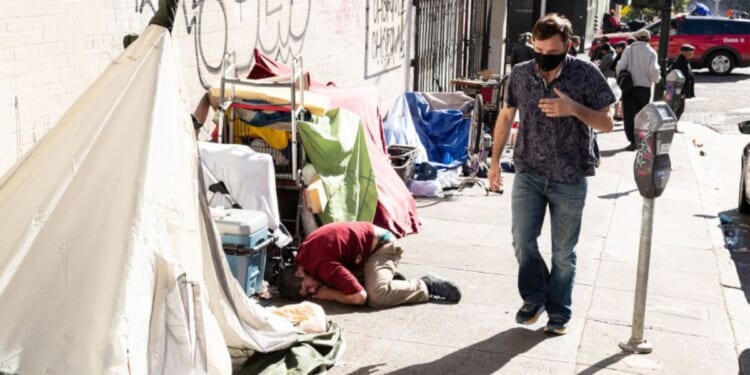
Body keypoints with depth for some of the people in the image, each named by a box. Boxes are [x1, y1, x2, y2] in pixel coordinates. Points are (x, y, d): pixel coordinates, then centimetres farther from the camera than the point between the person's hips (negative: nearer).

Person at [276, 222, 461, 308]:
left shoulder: (320, 266, -31)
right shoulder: (303, 255, -4)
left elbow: (360, 297, -33)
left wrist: (328, 294, -19)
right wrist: (324, 286, -2)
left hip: (380, 245, -10)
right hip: (369, 240, 10)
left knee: (377, 296, -29)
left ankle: (427, 286, -10)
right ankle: (390, 279, 8)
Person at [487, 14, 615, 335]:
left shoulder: (586, 74, -9)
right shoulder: (520, 74, -2)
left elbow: (606, 124, -6)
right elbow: (506, 116, 12)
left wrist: (574, 109, -23)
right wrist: (495, 161, 11)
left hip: (570, 179, -2)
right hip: (528, 174, 2)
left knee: (564, 252, 7)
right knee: (522, 240, -4)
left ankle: (559, 313, 25)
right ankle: (535, 298, 22)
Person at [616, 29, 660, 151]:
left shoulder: (629, 49, -2)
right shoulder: (651, 52, -2)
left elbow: (620, 66, -10)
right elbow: (653, 70, -13)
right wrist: (654, 80, 6)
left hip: (629, 86, -1)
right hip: (644, 86, 1)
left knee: (629, 114, 0)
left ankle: (633, 141, -9)